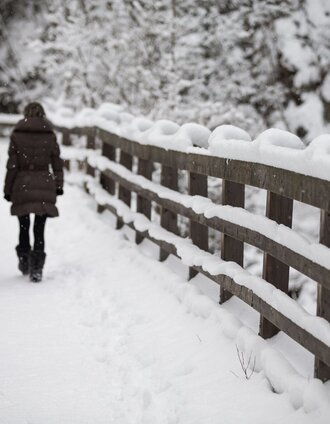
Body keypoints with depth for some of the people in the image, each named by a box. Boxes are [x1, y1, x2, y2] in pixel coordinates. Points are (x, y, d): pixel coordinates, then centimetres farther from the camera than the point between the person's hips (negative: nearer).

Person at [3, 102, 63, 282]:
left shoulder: (17, 135, -4)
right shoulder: (49, 135, -1)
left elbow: (12, 166, -4)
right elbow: (57, 164, 4)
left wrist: (7, 189, 4)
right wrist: (58, 185, 15)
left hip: (22, 186, 0)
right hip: (44, 186, 0)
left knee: (24, 227, 15)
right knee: (39, 229, 3)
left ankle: (25, 264, 26)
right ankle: (36, 268, -4)